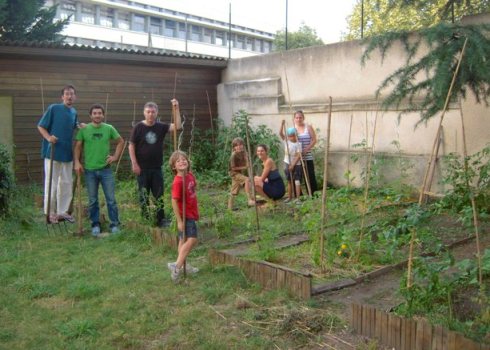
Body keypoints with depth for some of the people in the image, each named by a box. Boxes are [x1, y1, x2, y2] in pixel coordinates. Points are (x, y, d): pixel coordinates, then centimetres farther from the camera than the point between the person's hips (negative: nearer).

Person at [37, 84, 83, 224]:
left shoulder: (74, 113, 8)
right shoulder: (53, 108, -9)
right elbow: (40, 126, -7)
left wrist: (81, 126, 3)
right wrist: (48, 137, -24)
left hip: (67, 153, 6)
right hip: (53, 152, -6)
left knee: (67, 183, 12)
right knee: (52, 183, 1)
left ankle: (62, 211, 24)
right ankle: (50, 212, 12)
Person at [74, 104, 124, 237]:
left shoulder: (109, 128, 1)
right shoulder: (84, 129, 0)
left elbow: (121, 141, 12)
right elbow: (78, 146, 4)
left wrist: (116, 157, 4)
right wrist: (77, 162, -6)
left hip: (106, 169, 0)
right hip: (89, 170, 0)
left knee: (111, 199, 2)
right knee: (93, 201, 9)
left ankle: (114, 225, 12)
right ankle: (95, 225, 21)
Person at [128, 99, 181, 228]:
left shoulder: (161, 127, 4)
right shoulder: (138, 127, -4)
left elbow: (177, 126, -7)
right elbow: (131, 146, -3)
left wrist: (176, 109, -13)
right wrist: (134, 164, -9)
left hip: (157, 168, 2)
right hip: (142, 168, -2)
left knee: (159, 195, 6)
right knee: (144, 196, 6)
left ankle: (161, 219, 13)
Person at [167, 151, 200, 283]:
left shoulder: (190, 176, 2)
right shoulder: (178, 181, -22)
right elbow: (174, 201, -22)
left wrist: (196, 211, 20)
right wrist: (179, 220, -22)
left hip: (191, 214, 8)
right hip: (184, 215, -8)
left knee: (184, 240, 17)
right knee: (192, 239, -15)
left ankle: (183, 265, 28)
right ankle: (177, 266, -13)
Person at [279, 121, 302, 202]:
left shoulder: (298, 144, -10)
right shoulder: (286, 141, 1)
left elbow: (298, 156, -14)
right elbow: (280, 133, -10)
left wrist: (293, 165, -18)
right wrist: (282, 124, -21)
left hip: (296, 165, -4)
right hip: (287, 164, 4)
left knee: (297, 181, -6)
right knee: (289, 181, 14)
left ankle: (298, 197, -5)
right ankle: (290, 197, 24)